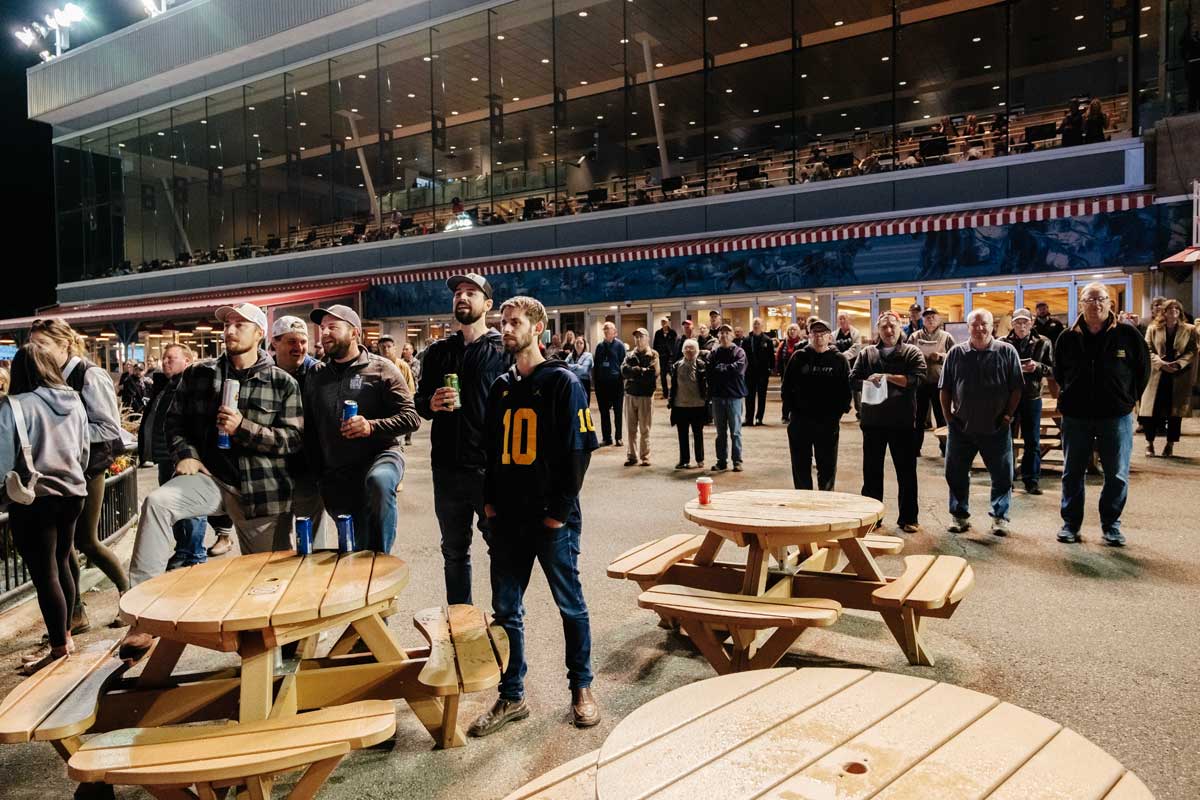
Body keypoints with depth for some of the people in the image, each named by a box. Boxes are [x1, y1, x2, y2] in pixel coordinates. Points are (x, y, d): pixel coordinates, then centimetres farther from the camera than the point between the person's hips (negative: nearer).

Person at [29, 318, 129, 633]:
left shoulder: (90, 376, -14)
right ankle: (75, 613, 20)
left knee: (86, 541, 3)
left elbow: (109, 429, -16)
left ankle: (128, 591, 24)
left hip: (86, 469, -7)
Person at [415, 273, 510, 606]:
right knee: (454, 552, 15)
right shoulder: (438, 352, 12)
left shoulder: (503, 351, -2)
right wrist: (432, 403, -8)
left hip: (491, 467, -4)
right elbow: (419, 402, 16)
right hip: (448, 468, 5)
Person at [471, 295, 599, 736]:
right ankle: (511, 696, 25)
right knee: (505, 609, 11)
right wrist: (490, 499, 6)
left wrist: (560, 510, -14)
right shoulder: (501, 386, 11)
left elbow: (579, 449, -11)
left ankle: (582, 690, 25)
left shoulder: (562, 383, -7)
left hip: (551, 519, -6)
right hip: (507, 518, 6)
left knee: (571, 605, 9)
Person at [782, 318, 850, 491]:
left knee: (827, 467, 6)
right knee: (801, 467, 7)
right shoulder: (798, 357, 4)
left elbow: (847, 388, 1)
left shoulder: (839, 360, 2)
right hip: (800, 421, 1)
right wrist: (791, 410, -1)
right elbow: (787, 386, 6)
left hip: (829, 423, -1)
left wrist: (840, 412, -6)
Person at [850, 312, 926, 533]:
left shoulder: (912, 352, 2)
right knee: (872, 471, 9)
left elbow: (917, 378, -13)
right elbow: (853, 378, 4)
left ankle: (908, 518, 15)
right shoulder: (867, 353, 9)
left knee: (906, 472, 5)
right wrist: (868, 382, -16)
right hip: (872, 421, 2)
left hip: (902, 421, -2)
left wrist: (887, 377, -17)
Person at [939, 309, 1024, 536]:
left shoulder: (1007, 352, -2)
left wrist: (1008, 415, -4)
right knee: (956, 474, 8)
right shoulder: (956, 353, 2)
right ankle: (960, 515, 22)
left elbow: (1017, 387, 0)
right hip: (961, 427, 1)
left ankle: (1000, 517, 20)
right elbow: (945, 388, 7)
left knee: (1003, 475, 5)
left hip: (996, 428, -1)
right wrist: (948, 416, 2)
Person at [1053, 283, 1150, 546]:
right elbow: (1058, 373, 15)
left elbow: (1143, 369, 6)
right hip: (1075, 417, 1)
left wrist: (1128, 399, 8)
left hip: (1116, 416, -1)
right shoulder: (1067, 338, -1)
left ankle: (1111, 525, 20)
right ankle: (1071, 523, 20)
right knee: (1072, 473, 9)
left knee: (1117, 476, 5)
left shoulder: (1127, 334, -5)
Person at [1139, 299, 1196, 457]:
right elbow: (1147, 350, -1)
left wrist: (1178, 363, -17)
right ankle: (1149, 443, 7)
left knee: (1176, 410, 3)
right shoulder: (1153, 328, 7)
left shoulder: (1189, 330, 8)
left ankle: (1170, 445, 11)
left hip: (1179, 376, 1)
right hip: (1157, 374, 0)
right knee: (1152, 409, -4)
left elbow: (1192, 351, 1)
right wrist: (1161, 363, -17)